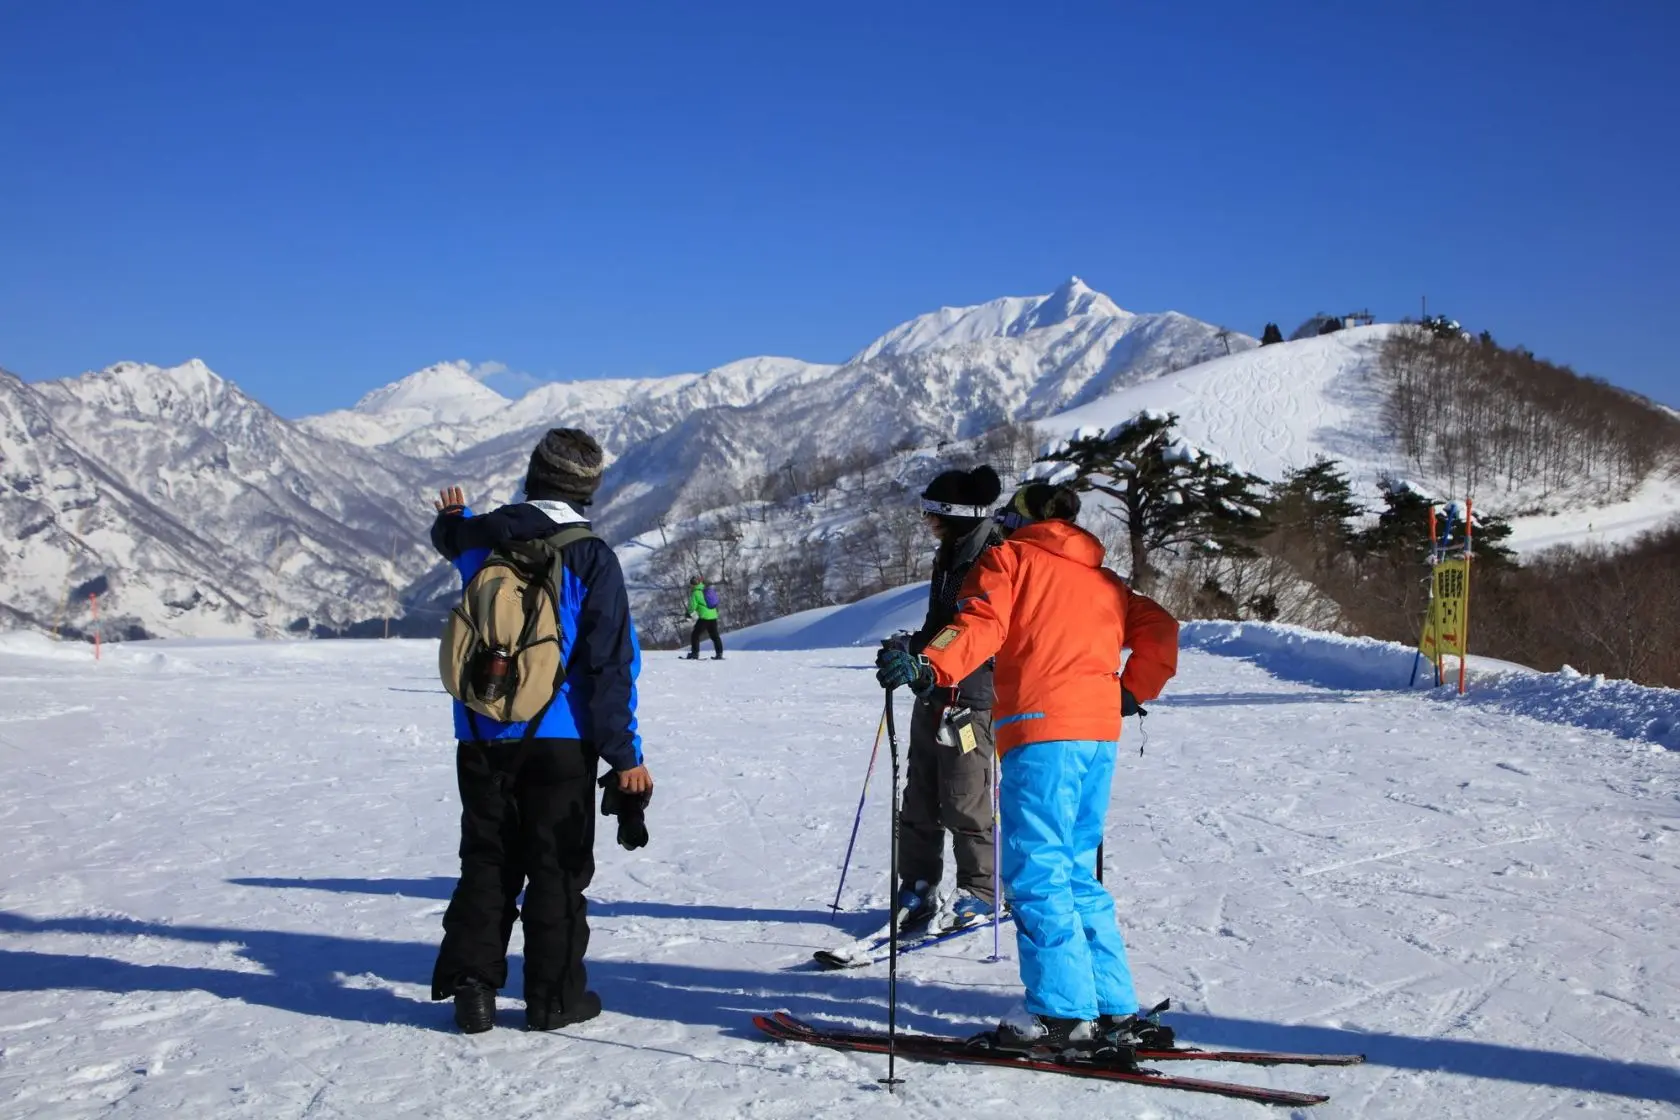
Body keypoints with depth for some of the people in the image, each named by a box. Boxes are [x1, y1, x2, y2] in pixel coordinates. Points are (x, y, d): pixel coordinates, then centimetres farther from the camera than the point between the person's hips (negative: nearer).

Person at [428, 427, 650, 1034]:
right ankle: (555, 995, 10)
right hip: (559, 738, -3)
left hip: (483, 738, 3)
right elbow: (612, 662, -12)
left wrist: (452, 515, 53)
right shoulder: (590, 557, -9)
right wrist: (625, 755, -9)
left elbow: (451, 538, 29)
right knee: (558, 866, 6)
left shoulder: (483, 539, 1)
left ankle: (471, 986, 9)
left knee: (485, 862, 13)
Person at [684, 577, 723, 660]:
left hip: (704, 617, -7)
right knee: (715, 635, 16)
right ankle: (719, 654, 17)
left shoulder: (695, 593, -7)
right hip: (713, 616, 7)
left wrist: (689, 614, 11)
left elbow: (693, 606, -9)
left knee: (695, 634, 4)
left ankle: (695, 653, -1)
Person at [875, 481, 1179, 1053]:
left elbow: (981, 624, -11)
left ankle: (1062, 1010, -11)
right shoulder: (1105, 580, 26)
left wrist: (927, 667, -25)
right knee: (1075, 872, 13)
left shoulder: (1008, 559, 7)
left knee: (1034, 871, -6)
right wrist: (1133, 690, 28)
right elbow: (1159, 628, 23)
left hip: (1043, 728, -7)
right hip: (1100, 731, 7)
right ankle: (1116, 1011, 11)